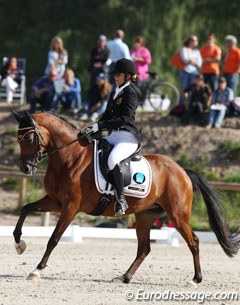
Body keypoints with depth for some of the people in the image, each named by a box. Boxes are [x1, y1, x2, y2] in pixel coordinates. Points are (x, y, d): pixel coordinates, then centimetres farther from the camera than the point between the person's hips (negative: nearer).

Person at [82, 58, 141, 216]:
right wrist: (93, 129, 8)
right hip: (114, 135, 10)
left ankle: (121, 199, -29)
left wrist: (100, 125, -24)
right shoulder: (115, 93, 20)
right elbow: (108, 116, 24)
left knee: (112, 159, -36)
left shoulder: (130, 93, -7)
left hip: (128, 137, -10)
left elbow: (125, 119, -19)